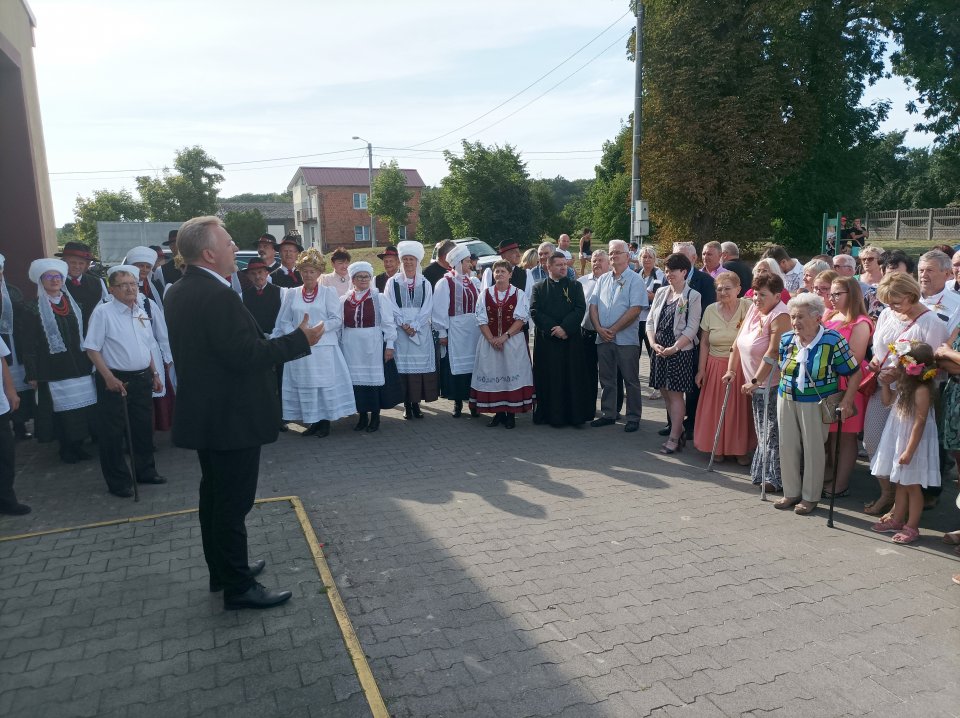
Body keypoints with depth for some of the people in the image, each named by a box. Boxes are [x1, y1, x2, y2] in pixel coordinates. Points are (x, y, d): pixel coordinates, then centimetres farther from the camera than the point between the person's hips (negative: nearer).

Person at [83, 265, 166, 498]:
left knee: (144, 428, 15)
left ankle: (145, 471, 31)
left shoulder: (142, 312, 9)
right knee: (113, 433, 3)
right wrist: (109, 378, -17)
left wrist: (155, 373, 17)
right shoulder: (103, 312, -10)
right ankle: (118, 482, 15)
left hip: (142, 379, 6)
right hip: (115, 380, -6)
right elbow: (92, 348, -12)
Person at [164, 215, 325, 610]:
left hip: (204, 413, 10)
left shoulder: (178, 292, 8)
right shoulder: (217, 296, -23)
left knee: (215, 496, 20)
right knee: (234, 503, 1)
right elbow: (246, 355, -26)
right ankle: (239, 587, 14)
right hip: (232, 418, -10)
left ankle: (223, 569, 36)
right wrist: (300, 340, -19)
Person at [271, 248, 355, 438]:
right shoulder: (291, 294, 11)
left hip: (324, 347, -2)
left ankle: (325, 422, 7)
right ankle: (312, 422, 14)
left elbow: (337, 319, -2)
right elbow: (284, 322, 8)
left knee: (325, 384, -2)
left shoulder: (328, 292, 5)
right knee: (303, 385, 3)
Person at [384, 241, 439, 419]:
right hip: (399, 331, -1)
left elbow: (427, 309, 0)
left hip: (421, 332, 1)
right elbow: (391, 307, -1)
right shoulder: (392, 282, 5)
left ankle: (416, 403, 7)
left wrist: (414, 327, -12)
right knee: (403, 366, -2)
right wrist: (404, 325, -13)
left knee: (420, 364, -1)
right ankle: (407, 405, 4)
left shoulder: (425, 284, 8)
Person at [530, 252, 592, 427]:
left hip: (571, 339, 0)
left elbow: (580, 308, -2)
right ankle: (551, 415, 8)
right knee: (549, 379, 0)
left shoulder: (575, 286, 9)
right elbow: (534, 312, -2)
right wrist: (553, 328, -13)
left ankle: (575, 414, 7)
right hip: (546, 340, 0)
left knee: (573, 378, 0)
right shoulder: (539, 288, 8)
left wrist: (565, 327, -15)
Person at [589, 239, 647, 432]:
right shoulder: (603, 279, 13)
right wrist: (599, 328, -8)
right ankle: (608, 414, 23)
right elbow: (593, 306, 8)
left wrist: (613, 330, -15)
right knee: (606, 379, 12)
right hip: (603, 338, 5)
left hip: (626, 339, -5)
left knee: (631, 380, 3)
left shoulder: (635, 279, -4)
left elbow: (635, 309, -13)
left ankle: (633, 418, 13)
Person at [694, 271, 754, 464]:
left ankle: (741, 450, 20)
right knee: (715, 408, 7)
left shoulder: (747, 307, -7)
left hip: (741, 366, -2)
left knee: (740, 408, 4)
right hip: (715, 366, 3)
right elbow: (704, 343, 6)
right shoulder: (711, 310, 2)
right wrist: (701, 369, 3)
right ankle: (718, 448, 23)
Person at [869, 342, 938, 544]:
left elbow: (920, 423, -23)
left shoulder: (921, 390, -23)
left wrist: (909, 451, -23)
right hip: (898, 441, 9)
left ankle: (912, 526, 14)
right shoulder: (903, 386, 4)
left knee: (912, 486, 3)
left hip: (913, 444, -9)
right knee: (900, 483, 18)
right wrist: (885, 383, 3)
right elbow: (887, 401, 21)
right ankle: (897, 520, 29)